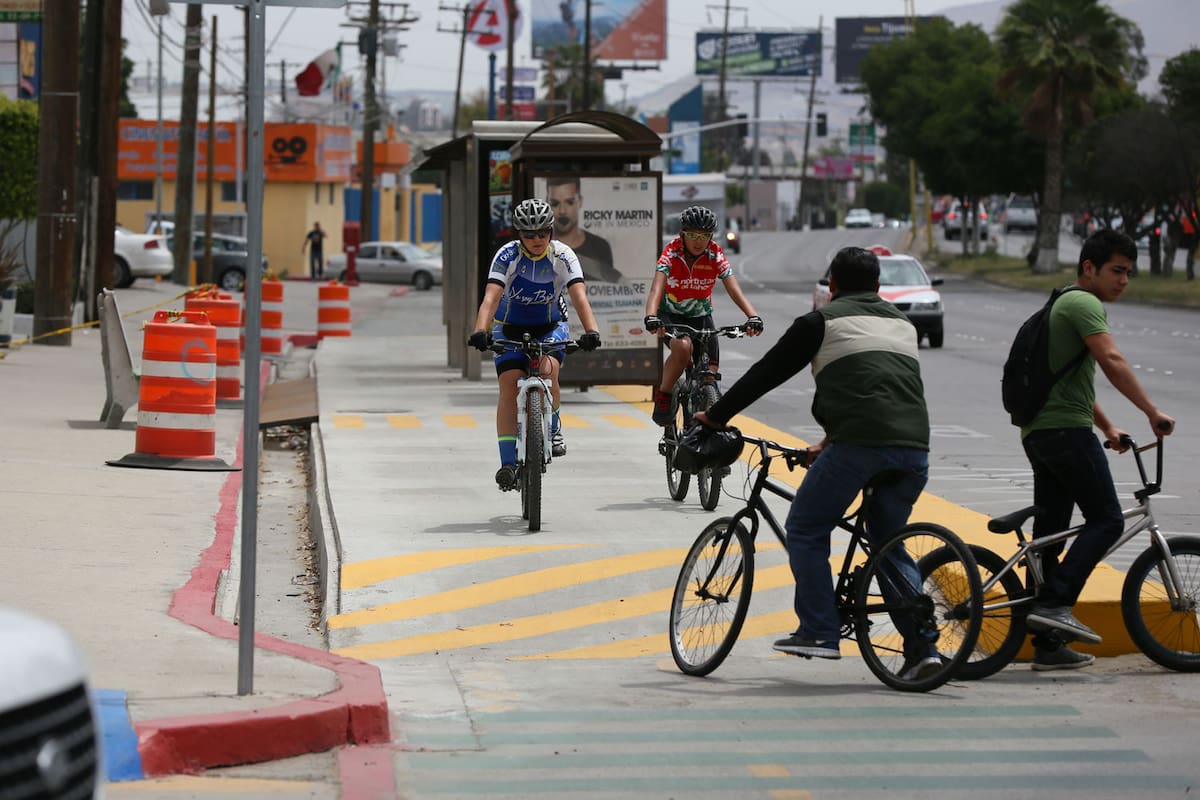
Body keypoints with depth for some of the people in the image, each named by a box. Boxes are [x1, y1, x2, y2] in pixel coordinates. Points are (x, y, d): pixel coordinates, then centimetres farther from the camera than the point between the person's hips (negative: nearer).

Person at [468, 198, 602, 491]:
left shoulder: (563, 256, -19)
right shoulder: (507, 255, -21)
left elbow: (579, 296, -29)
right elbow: (491, 297, -32)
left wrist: (591, 331, -47)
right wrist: (480, 331, -49)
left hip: (550, 326, 0)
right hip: (510, 328, 0)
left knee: (548, 370, -29)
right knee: (509, 386, -16)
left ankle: (552, 427, -2)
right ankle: (508, 464, -15)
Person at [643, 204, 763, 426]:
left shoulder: (716, 256, -15)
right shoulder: (671, 254, -21)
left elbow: (734, 290, -26)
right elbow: (656, 289, -34)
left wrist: (753, 317, -44)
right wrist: (651, 317, -55)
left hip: (701, 317, 3)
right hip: (670, 316, -3)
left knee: (710, 377, -8)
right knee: (682, 347, -35)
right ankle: (663, 397, -14)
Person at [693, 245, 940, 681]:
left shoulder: (822, 321, 9)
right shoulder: (901, 323, 27)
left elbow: (765, 374, 12)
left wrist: (714, 416, 24)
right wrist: (830, 443, 42)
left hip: (859, 444, -6)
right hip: (913, 447, 6)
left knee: (805, 530, 10)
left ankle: (819, 632, 3)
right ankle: (922, 647, 7)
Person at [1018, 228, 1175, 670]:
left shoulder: (1062, 306, 26)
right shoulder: (1083, 303, -7)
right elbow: (1111, 360, -20)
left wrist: (1107, 427, 35)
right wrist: (1152, 413, -20)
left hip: (1038, 432, 10)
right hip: (1066, 430, -10)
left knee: (1050, 533, 8)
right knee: (1106, 520, -9)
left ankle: (1048, 645, 9)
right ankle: (1054, 603, -20)